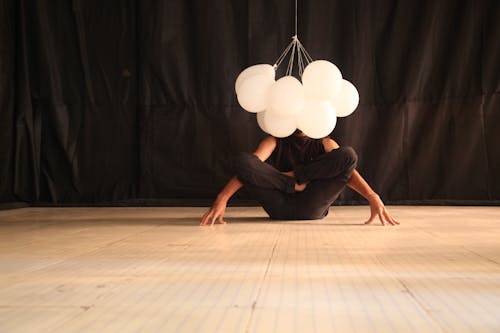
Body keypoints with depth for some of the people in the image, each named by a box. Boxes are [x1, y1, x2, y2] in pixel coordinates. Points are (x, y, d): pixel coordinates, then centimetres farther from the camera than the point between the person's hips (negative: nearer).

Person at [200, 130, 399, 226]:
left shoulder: (325, 144, 17)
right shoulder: (275, 141, 14)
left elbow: (347, 167, -2)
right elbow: (246, 167, -5)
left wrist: (373, 198, -24)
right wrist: (223, 198, -25)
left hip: (312, 209, 0)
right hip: (279, 207, 0)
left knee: (348, 154, -19)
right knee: (242, 160, -22)